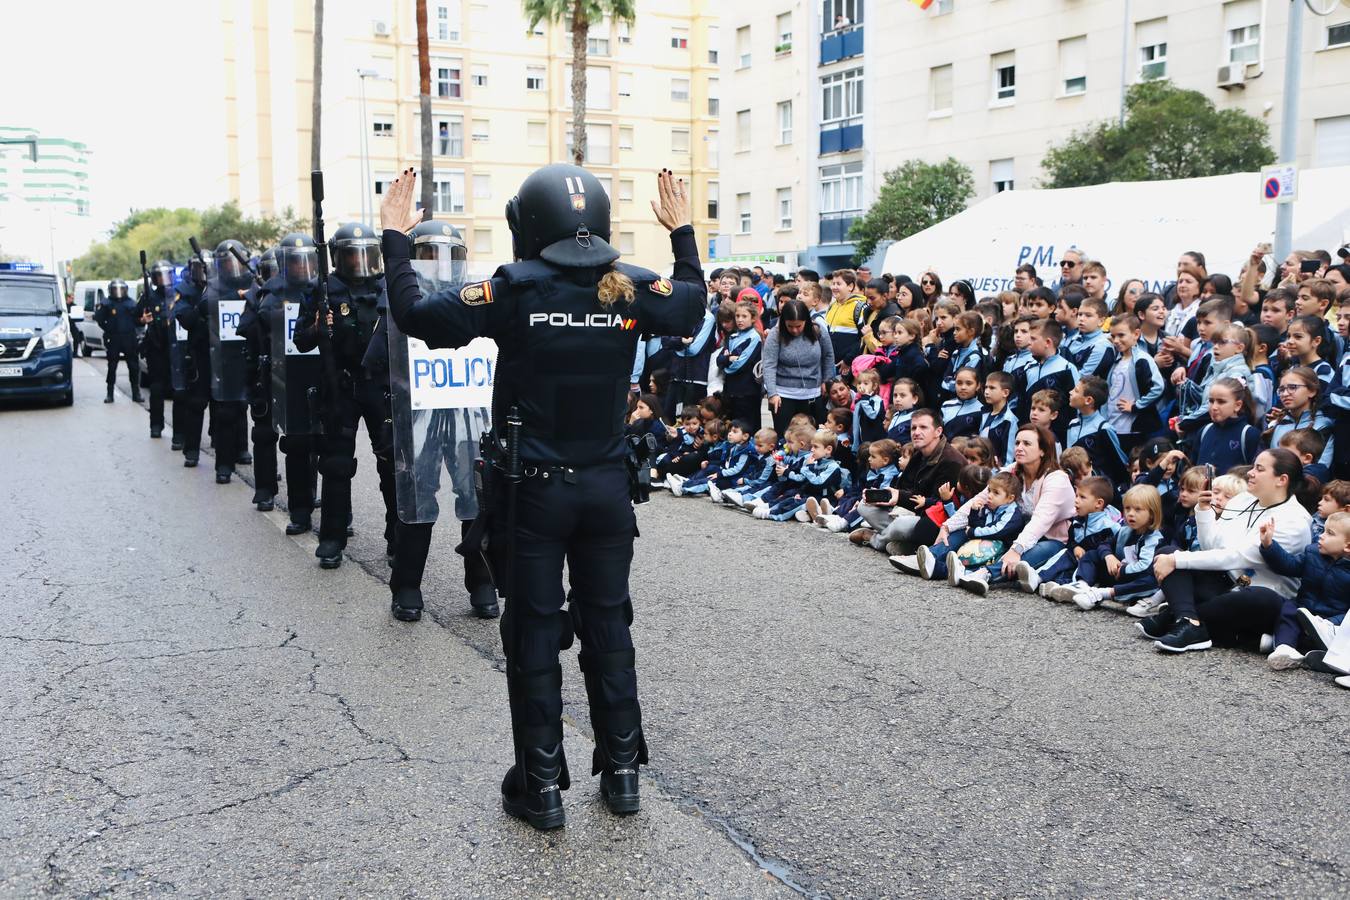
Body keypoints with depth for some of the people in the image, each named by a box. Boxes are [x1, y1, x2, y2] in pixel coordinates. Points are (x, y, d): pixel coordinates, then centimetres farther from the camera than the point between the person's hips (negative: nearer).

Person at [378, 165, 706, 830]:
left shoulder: (514, 290, -13)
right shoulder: (631, 288, -4)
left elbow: (414, 315, -6)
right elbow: (691, 307, 17)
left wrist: (395, 238, 6)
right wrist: (683, 234, 29)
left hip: (534, 488, -3)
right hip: (607, 484, 3)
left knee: (534, 633, 8)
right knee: (608, 625, 14)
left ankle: (541, 786, 16)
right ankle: (621, 770, 25)